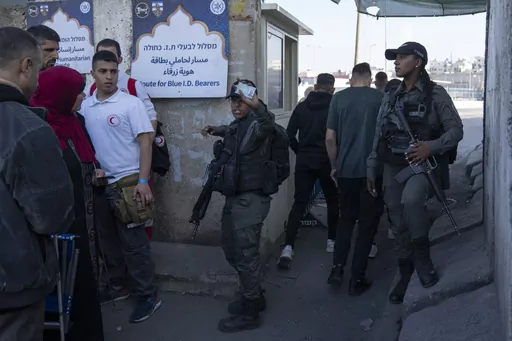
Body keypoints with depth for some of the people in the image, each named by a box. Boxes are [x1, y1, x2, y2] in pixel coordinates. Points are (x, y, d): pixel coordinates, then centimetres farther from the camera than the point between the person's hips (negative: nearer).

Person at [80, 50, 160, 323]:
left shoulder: (130, 103, -8)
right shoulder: (85, 106, 6)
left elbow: (145, 142, -11)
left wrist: (143, 181, -17)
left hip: (127, 182, -5)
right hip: (99, 183, 5)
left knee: (133, 241, 0)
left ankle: (148, 296, 13)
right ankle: (117, 287, 35)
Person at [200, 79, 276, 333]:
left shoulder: (255, 125, -15)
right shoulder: (237, 125, 13)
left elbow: (267, 127, -42)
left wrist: (258, 107, -60)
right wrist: (217, 131, 27)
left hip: (250, 200, -10)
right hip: (234, 199, 10)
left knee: (246, 255, -2)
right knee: (232, 251, 20)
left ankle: (249, 313, 14)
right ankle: (254, 297, 36)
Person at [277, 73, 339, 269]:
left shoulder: (302, 106, 5)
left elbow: (289, 135, 2)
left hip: (304, 161, 2)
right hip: (327, 161, -2)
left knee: (299, 204, 1)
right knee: (333, 202, 18)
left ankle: (288, 248, -11)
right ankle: (332, 241, 24)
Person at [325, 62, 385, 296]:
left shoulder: (339, 98, 2)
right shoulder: (380, 97, -2)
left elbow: (330, 138, 2)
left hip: (346, 170, 2)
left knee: (346, 219, 19)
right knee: (367, 224, 7)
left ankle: (337, 269, 13)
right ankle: (357, 279, 11)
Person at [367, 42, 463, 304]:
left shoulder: (435, 94, -3)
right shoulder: (390, 98, 12)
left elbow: (456, 130, -5)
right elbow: (378, 136, 13)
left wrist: (432, 147, -23)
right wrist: (371, 169, 11)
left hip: (423, 165, -5)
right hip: (393, 167, 5)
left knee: (411, 200, -34)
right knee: (399, 225, 8)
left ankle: (423, 258, -12)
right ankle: (405, 276, 25)